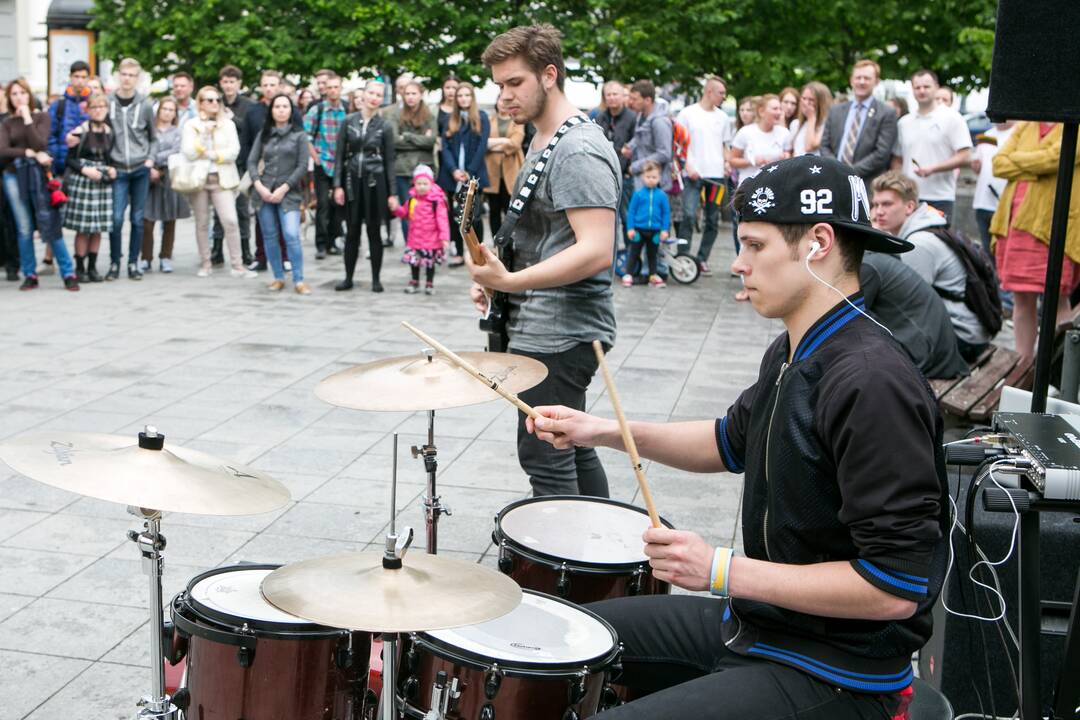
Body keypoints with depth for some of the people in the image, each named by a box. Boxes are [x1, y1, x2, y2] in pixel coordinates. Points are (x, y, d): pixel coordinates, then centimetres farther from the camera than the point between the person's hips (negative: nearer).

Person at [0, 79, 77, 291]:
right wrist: (30, 153, -13)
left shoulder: (41, 117, 4)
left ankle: (68, 274, -1)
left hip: (38, 174, -2)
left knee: (50, 225, -6)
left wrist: (27, 119, -10)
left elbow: (40, 144, -11)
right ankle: (30, 275, 13)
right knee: (24, 229, 5)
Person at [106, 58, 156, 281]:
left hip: (140, 169, 1)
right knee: (116, 218, -7)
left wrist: (150, 158, 0)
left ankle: (133, 263, 14)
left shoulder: (145, 105, 3)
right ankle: (114, 263, 6)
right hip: (118, 170, -1)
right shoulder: (108, 102, 0)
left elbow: (153, 137, 13)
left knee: (138, 218, 4)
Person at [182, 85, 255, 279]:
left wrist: (212, 154, -11)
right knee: (202, 223, 5)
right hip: (198, 178, 0)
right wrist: (203, 136, -13)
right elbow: (187, 153, -4)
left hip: (222, 178, 0)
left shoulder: (228, 124, 9)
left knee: (230, 221, -11)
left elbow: (234, 151, -1)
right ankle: (205, 264, 14)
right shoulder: (190, 125, 7)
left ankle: (238, 265, -9)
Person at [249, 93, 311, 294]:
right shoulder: (264, 134, 12)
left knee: (292, 235, -15)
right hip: (264, 192, 3)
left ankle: (298, 280, -8)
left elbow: (302, 166, -3)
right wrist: (259, 186, -8)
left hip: (288, 193, -3)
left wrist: (283, 189, -9)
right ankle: (278, 277, 15)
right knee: (269, 236, 4)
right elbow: (251, 161, 8)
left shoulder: (299, 135, 3)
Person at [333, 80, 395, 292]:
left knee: (373, 231, 3)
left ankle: (376, 279, 12)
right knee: (352, 232, 6)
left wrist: (391, 193, -3)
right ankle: (348, 278, 15)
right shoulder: (349, 121, 3)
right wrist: (337, 185, -3)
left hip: (375, 181, -1)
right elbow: (340, 155, 4)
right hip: (352, 181, 1)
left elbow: (389, 161, 2)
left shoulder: (384, 126, 0)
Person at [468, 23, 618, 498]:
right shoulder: (542, 142, 14)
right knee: (571, 448, 19)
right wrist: (496, 276, 9)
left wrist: (511, 282, -33)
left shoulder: (578, 151, -18)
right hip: (549, 329, 11)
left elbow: (596, 251, -28)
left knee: (545, 457, -8)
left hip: (559, 334, -11)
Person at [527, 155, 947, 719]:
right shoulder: (791, 352, 4)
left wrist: (722, 571, -24)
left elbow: (896, 587, -28)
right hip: (753, 620, 10)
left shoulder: (872, 384, -28)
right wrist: (605, 433, 7)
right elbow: (733, 441, 21)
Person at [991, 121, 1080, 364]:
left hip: (1052, 223, -5)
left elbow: (1055, 157, -16)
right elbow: (998, 164, 7)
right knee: (1022, 298, 9)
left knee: (1056, 298, -2)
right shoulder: (1024, 127, 18)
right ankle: (1024, 362, 18)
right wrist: (1036, 166, -7)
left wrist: (1016, 158, -2)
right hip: (1014, 221, 5)